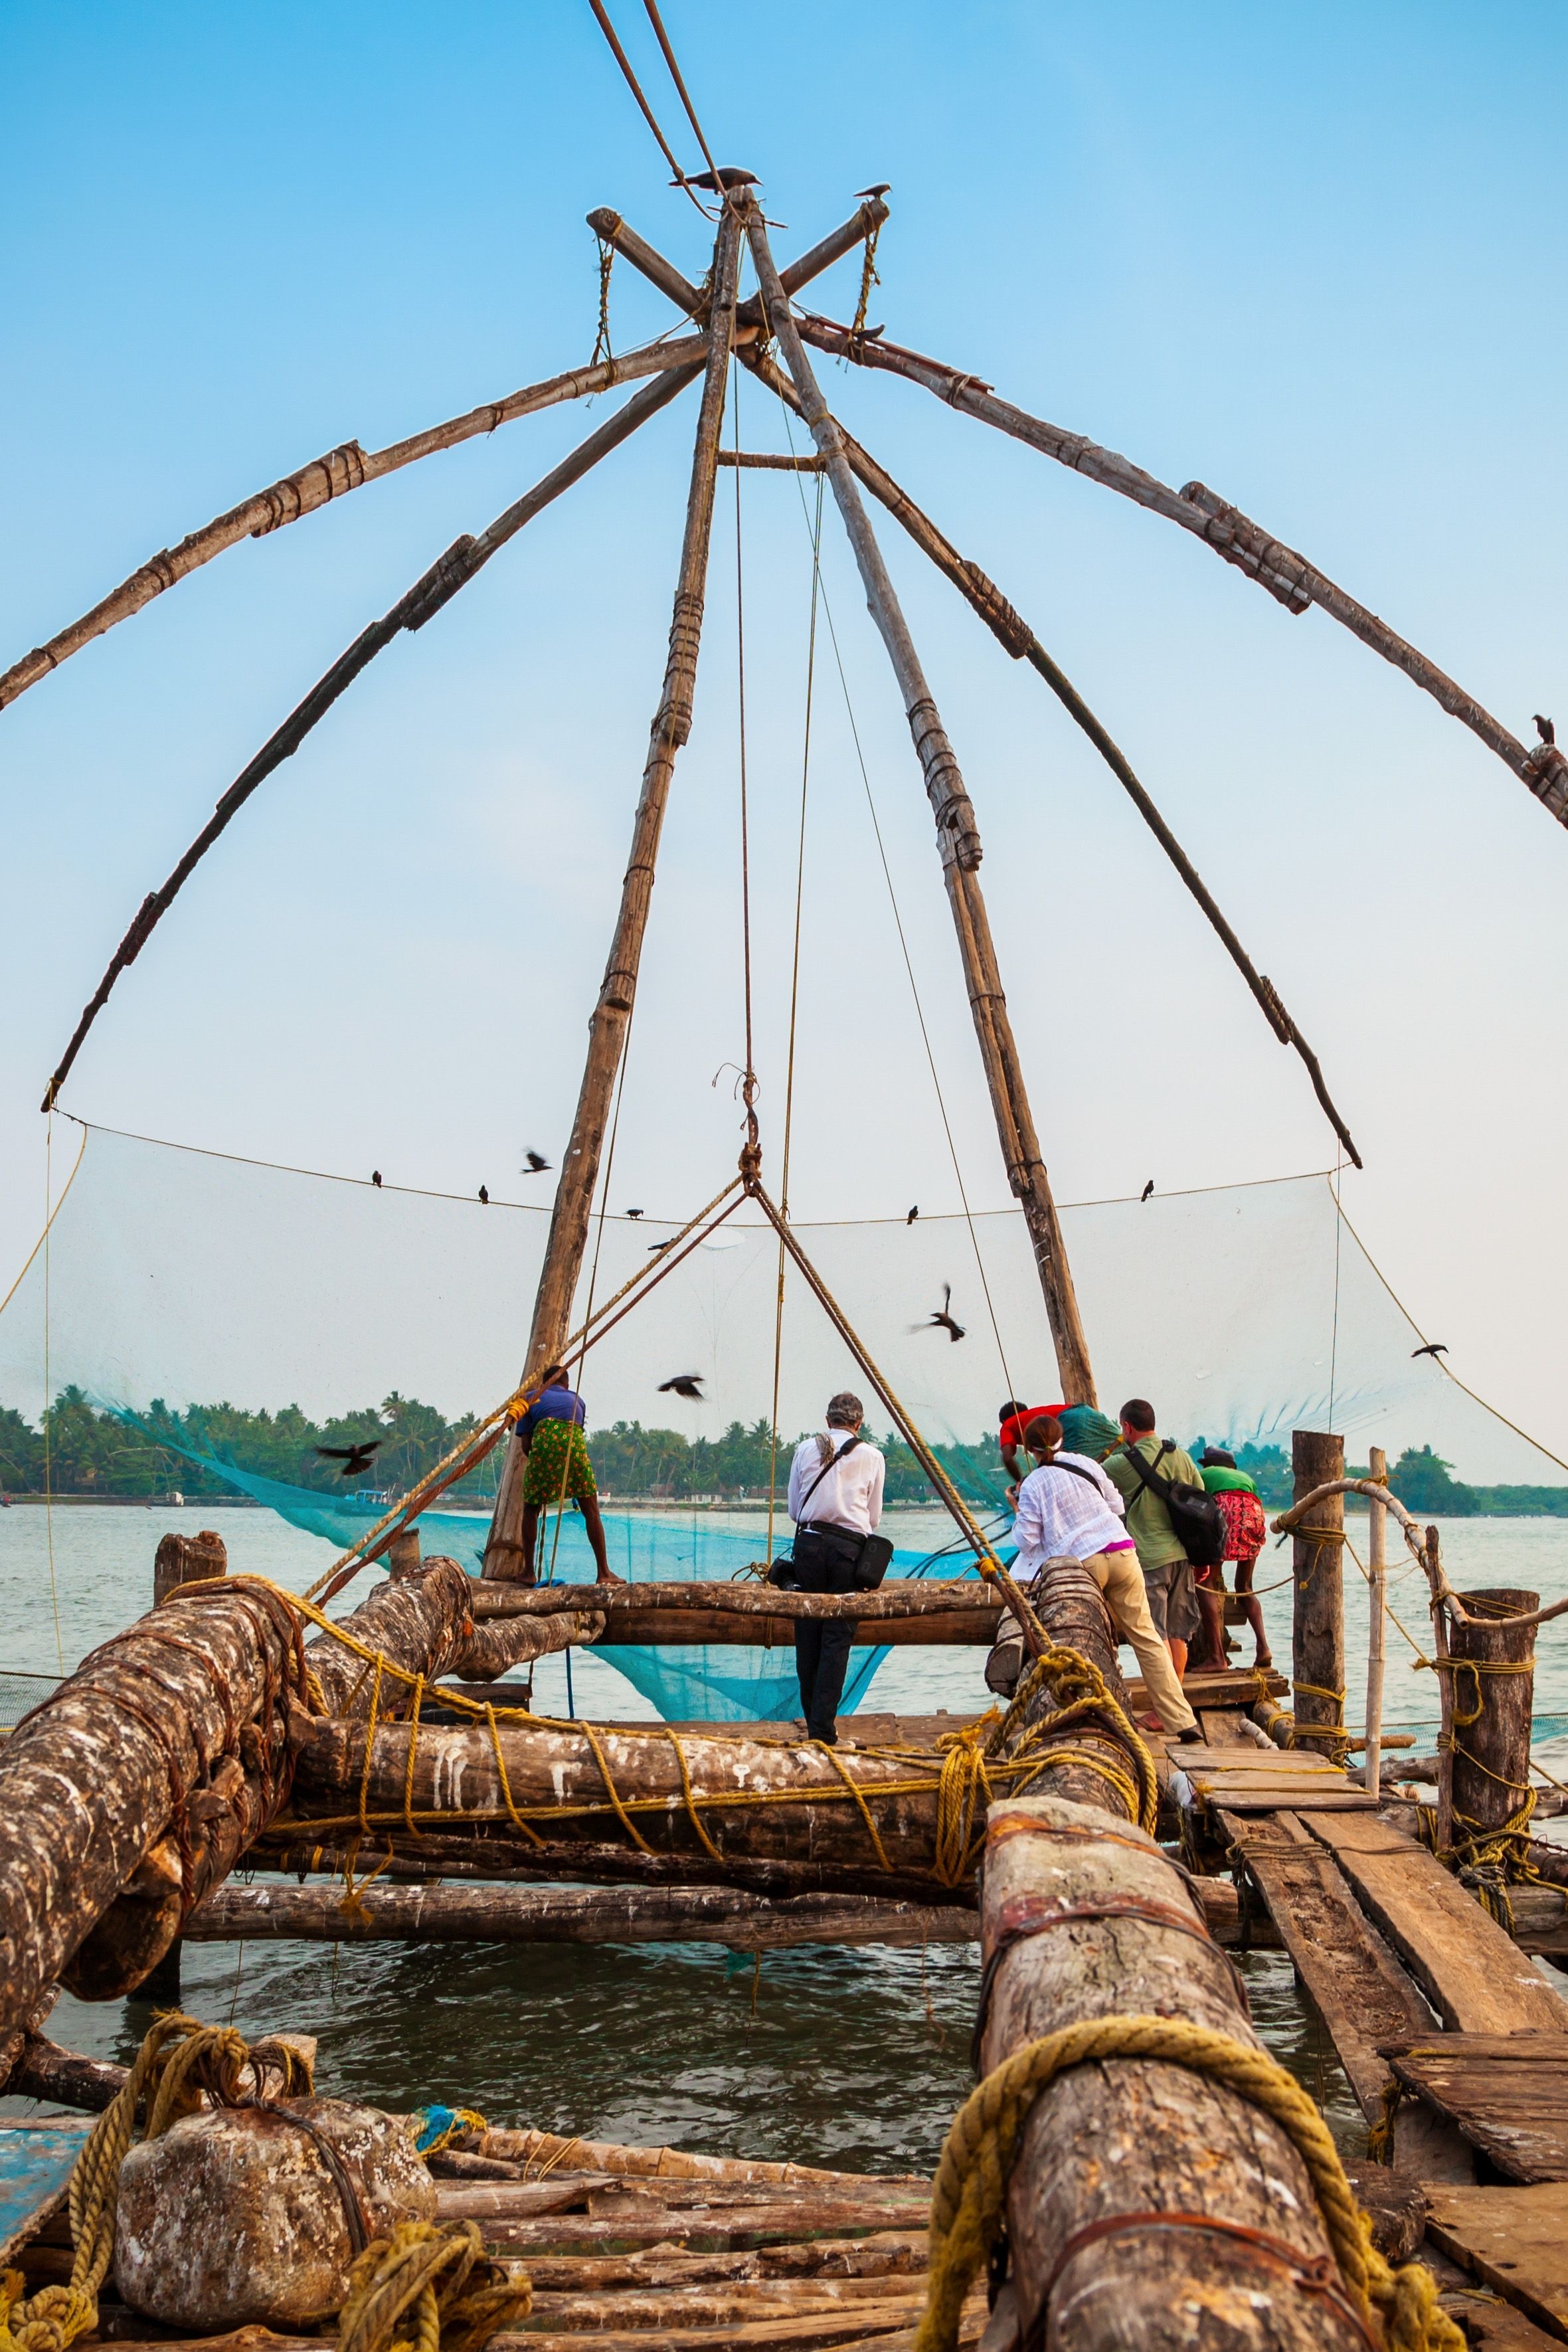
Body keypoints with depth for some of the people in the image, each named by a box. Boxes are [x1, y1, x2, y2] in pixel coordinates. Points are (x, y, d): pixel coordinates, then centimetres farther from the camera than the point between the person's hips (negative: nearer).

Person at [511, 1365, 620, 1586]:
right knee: (591, 1511, 8)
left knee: (530, 1509, 16)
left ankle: (529, 1572, 16)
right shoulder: (577, 1400, 34)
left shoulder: (533, 1399, 28)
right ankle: (603, 1573, 4)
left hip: (544, 1441, -1)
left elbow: (525, 1444, 19)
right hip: (574, 1443, 1)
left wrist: (538, 1459, 36)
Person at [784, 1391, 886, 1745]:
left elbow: (793, 1510, 13)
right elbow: (874, 1518, 10)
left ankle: (813, 1722, 13)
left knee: (807, 1636, 8)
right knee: (837, 1638, -1)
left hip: (809, 1543, 1)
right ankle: (823, 1730, -7)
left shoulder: (806, 1449, 10)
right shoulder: (872, 1456, 7)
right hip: (850, 1549, -1)